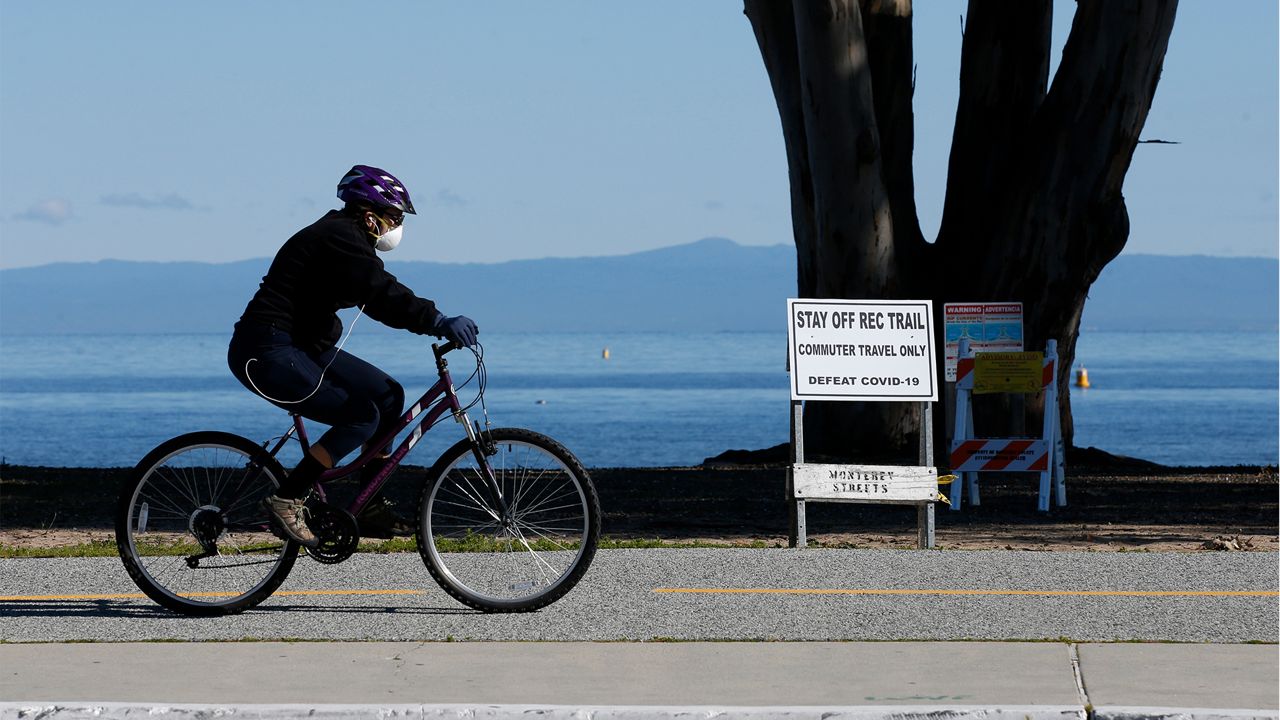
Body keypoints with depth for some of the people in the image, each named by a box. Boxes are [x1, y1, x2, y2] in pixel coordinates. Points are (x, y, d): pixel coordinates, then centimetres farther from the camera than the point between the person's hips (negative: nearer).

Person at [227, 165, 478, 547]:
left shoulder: (350, 238, 16)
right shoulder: (340, 238, -16)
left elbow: (382, 295, 15)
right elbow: (382, 294, -30)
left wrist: (439, 323, 4)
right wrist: (439, 322, -39)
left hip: (303, 346, 11)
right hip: (267, 351, -11)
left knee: (387, 395, 8)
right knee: (362, 416, -16)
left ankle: (369, 504, 13)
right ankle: (286, 499, -14)